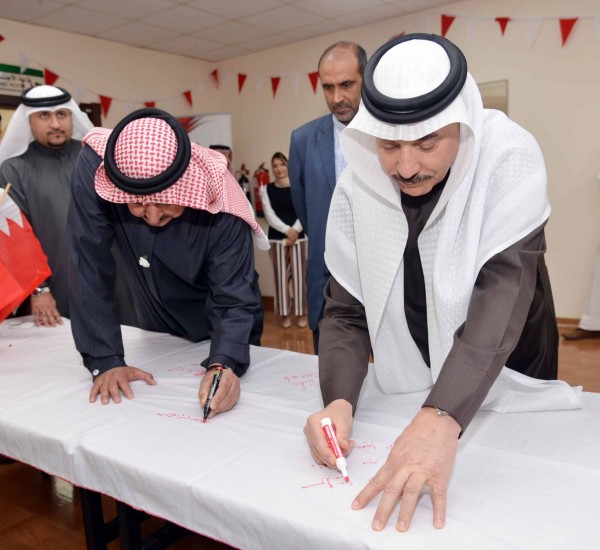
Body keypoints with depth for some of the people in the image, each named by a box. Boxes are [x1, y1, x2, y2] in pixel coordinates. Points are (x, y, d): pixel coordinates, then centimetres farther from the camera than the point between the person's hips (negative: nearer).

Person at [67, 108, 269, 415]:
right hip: (157, 330, 3)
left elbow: (234, 302, -29)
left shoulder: (221, 208, -33)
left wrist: (224, 364, -48)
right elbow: (89, 265, -27)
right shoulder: (94, 167, -29)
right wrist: (105, 360, -30)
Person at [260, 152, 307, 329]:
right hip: (276, 238, 1)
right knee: (281, 276, 4)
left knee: (299, 275, 2)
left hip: (298, 237, -1)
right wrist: (287, 230, -15)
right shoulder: (267, 189, 3)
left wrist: (294, 232, -14)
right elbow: (269, 215, -5)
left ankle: (301, 313, 14)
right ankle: (284, 314, 15)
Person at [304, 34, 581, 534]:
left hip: (508, 392, -1)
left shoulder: (509, 160, -23)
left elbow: (502, 295, -34)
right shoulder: (356, 187, -14)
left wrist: (442, 419, -47)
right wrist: (339, 401, -31)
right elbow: (347, 311, -13)